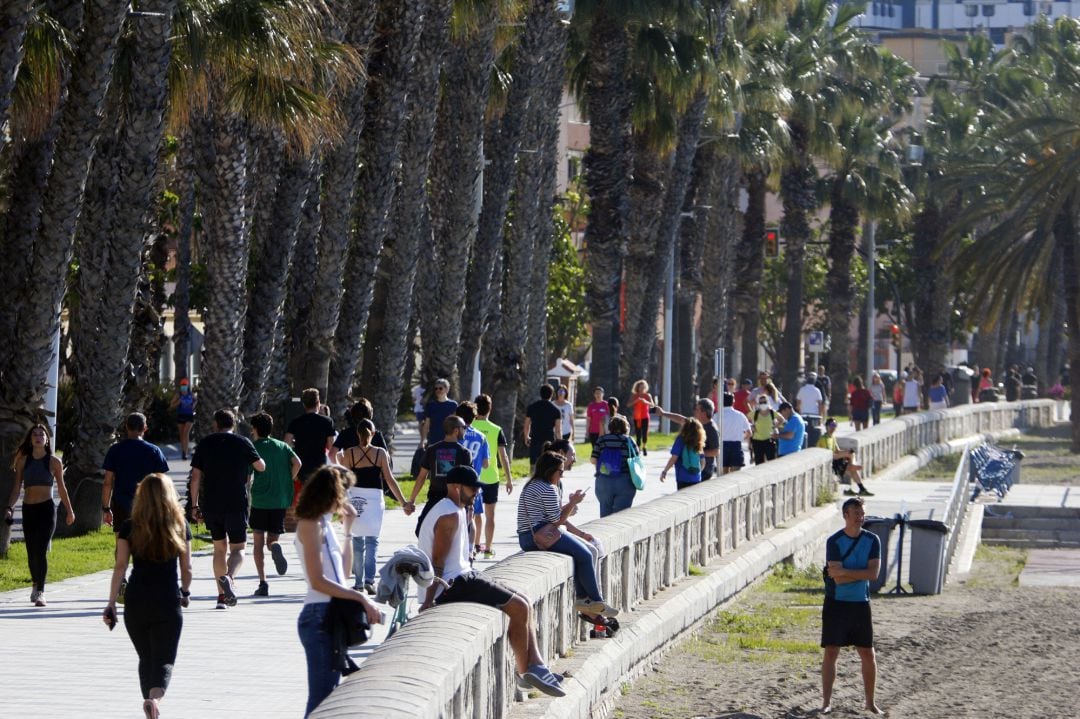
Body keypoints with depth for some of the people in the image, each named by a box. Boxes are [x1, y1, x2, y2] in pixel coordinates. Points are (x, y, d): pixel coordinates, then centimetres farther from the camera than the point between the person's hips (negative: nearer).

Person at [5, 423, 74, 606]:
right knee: (31, 553, 10)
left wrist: (69, 511, 14)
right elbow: (17, 487, 5)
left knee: (41, 551, -15)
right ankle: (36, 586, 31)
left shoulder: (54, 461, 2)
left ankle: (40, 593, -17)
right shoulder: (23, 460, 6)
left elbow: (61, 488, 9)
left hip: (46, 509, -3)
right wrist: (9, 507, -8)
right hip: (28, 509, 3)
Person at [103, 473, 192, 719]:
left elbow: (120, 566, -5)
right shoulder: (180, 526, 1)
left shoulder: (129, 527, -1)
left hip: (136, 602, 1)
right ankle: (155, 699, -29)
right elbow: (186, 567, 5)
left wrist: (111, 603, -3)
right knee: (164, 660, -3)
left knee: (146, 659, 18)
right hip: (169, 603, -1)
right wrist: (185, 593, 23)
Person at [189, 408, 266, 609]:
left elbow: (195, 477, 2)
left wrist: (195, 506, 7)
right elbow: (261, 467, 9)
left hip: (211, 504, 2)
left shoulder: (205, 443, 5)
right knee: (238, 548, 3)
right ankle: (228, 577, -28)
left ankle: (222, 595, 12)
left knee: (219, 548, 14)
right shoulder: (242, 443, 0)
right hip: (236, 504, -2)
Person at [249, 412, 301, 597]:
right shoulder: (282, 446, 10)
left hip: (260, 499, -3)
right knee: (271, 540, 12)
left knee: (258, 543, 9)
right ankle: (276, 548, -27)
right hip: (280, 500, 3)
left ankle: (262, 582, -3)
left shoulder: (254, 447, 0)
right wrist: (289, 481, 9)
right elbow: (297, 463, -5)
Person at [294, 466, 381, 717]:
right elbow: (318, 581, -18)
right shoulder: (310, 524, -11)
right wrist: (360, 598, -19)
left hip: (332, 615, 10)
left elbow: (341, 572, 20)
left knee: (328, 695, 12)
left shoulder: (323, 522, 16)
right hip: (319, 616, -10)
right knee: (321, 698, -10)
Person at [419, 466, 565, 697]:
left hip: (459, 579, 11)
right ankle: (525, 672, -3)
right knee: (519, 608, -14)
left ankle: (535, 664, -1)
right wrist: (429, 601, -22)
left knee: (524, 604, 6)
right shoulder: (451, 515, -15)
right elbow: (437, 562, -20)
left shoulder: (453, 511, 18)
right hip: (452, 585, -11)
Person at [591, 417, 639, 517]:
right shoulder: (629, 440, -2)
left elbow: (593, 460, -2)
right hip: (624, 481, -2)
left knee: (605, 513, 12)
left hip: (603, 482, 2)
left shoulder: (601, 440, 2)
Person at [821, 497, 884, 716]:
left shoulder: (872, 540, -1)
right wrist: (860, 573, -13)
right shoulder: (834, 542, -10)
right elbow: (838, 577, -19)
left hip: (861, 604, 3)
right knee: (831, 652, -3)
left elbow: (873, 573, -12)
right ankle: (826, 701, 2)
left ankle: (870, 702, 15)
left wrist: (845, 572, -16)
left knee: (868, 654, 5)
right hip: (836, 604, -3)